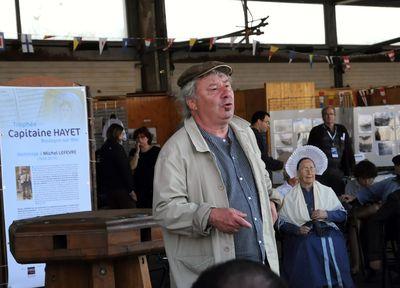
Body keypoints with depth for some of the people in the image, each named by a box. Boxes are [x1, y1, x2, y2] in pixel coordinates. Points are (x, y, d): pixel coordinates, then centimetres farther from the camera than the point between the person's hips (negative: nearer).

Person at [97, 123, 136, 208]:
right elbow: (125, 170, -15)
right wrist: (131, 189, -13)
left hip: (108, 189, 8)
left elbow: (101, 172, 17)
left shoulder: (103, 148, 11)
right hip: (121, 189, -8)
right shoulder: (117, 148, -11)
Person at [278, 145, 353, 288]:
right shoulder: (289, 196, 10)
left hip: (328, 235, 1)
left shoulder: (327, 191, 16)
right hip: (303, 239, -1)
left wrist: (326, 214, -5)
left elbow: (343, 214, 13)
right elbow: (282, 222, 6)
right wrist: (297, 229, -11)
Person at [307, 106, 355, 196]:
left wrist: (352, 170, 9)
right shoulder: (316, 131, 4)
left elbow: (349, 151, 14)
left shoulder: (342, 130, 14)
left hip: (339, 171, 3)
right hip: (322, 173, -3)